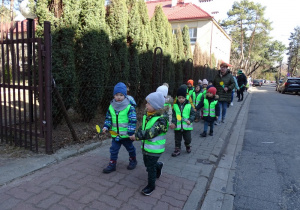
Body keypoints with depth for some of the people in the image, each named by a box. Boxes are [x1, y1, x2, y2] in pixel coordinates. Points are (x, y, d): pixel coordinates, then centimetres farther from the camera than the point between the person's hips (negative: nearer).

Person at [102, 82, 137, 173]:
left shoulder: (129, 107, -17)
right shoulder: (111, 107, -2)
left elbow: (133, 121, -16)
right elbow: (108, 118, 8)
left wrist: (131, 132, -19)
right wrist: (106, 127, -6)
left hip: (126, 135, -3)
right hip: (115, 134, 3)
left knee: (130, 148, 19)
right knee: (113, 150, 9)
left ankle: (133, 160, 42)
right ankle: (112, 164, 23)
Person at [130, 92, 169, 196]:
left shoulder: (161, 119, -25)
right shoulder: (147, 115, 0)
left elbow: (150, 133, -31)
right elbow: (142, 128, 10)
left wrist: (137, 136, -26)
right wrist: (137, 135, -7)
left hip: (154, 149, -8)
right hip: (145, 146, 8)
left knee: (151, 167, 5)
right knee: (147, 163, 24)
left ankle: (151, 186, 26)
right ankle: (158, 165, 53)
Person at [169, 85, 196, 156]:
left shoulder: (189, 105, -5)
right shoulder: (175, 105, -3)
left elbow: (193, 114, 0)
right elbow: (173, 115, -3)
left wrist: (190, 120, -16)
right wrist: (173, 123, -15)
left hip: (187, 126, 0)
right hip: (177, 126, 1)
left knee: (188, 139, 12)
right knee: (177, 140, 12)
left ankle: (187, 146, 42)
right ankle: (177, 149, 29)